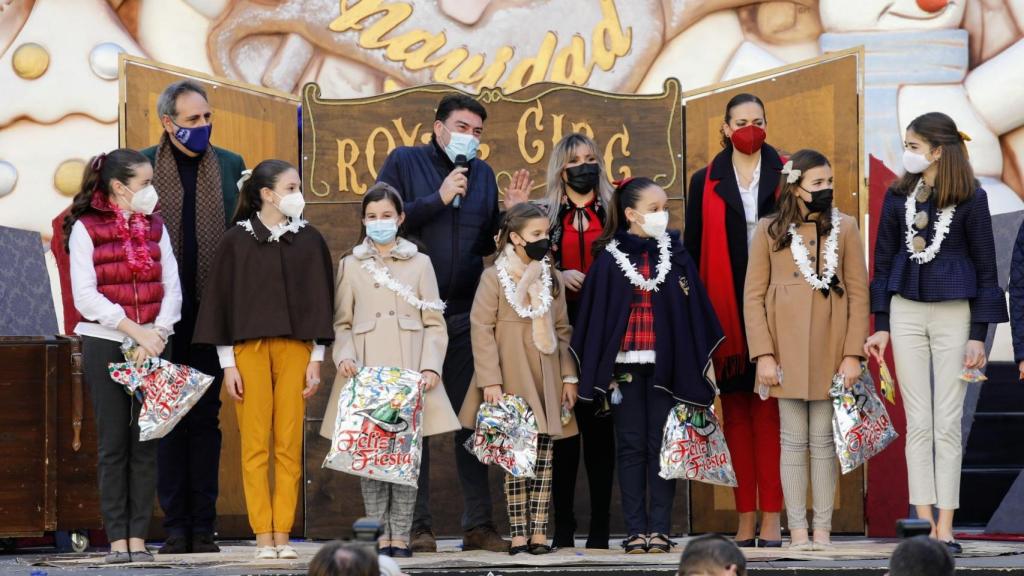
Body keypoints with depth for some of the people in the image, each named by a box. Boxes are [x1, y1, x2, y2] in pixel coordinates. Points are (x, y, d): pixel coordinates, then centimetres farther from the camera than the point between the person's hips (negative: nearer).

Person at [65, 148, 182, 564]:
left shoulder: (155, 227, 11)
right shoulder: (86, 229, -2)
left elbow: (172, 288, 5)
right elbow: (85, 296, -10)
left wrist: (156, 335, -10)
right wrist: (136, 331, -15)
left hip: (152, 346, 3)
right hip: (105, 345, -3)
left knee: (146, 443, 2)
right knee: (113, 444, -1)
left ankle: (139, 537, 5)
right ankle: (117, 539, 2)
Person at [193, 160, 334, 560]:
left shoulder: (309, 241, 7)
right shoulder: (236, 241, 2)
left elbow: (319, 300, 10)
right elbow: (221, 302, 3)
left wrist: (316, 359, 5)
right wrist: (227, 364, -2)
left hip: (295, 350, 2)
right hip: (248, 350, -1)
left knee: (289, 446, -1)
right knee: (255, 447, -3)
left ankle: (282, 537, 3)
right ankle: (263, 537, 1)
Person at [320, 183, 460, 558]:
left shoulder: (419, 263, 11)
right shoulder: (350, 266, 13)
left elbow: (434, 323, 7)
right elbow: (342, 323, 11)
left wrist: (431, 365, -6)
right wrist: (345, 356, -8)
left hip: (408, 371, -1)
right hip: (366, 372, 1)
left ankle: (401, 536, 0)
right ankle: (380, 535, 2)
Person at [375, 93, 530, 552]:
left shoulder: (482, 173, 14)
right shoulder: (404, 162, 1)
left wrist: (508, 214, 1)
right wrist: (438, 199, -13)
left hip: (466, 313, 4)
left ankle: (478, 523, 9)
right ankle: (417, 525, 5)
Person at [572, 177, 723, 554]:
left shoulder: (676, 254, 6)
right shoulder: (610, 259, 1)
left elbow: (695, 309, 7)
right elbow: (596, 314, 2)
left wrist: (703, 364, 4)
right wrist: (601, 371, -3)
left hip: (667, 365, 1)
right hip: (626, 364, -1)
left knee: (662, 446, 2)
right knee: (631, 447, 3)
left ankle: (660, 529, 4)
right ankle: (636, 530, 6)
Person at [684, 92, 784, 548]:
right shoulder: (705, 183, 9)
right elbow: (693, 251, 9)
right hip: (727, 310, 1)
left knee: (770, 408, -4)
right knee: (736, 409, 2)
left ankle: (771, 517, -3)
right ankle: (745, 517, 4)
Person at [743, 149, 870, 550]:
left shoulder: (845, 228, 6)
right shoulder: (769, 231, 4)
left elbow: (859, 292, 3)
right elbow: (753, 296, 2)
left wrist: (853, 353, -4)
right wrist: (763, 355, -7)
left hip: (830, 346, 0)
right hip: (787, 347, 0)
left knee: (824, 438, 3)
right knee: (794, 439, 1)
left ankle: (823, 528, 7)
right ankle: (797, 529, 4)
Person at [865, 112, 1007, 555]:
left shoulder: (971, 198, -4)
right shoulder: (898, 196, 4)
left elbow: (985, 268, -2)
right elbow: (883, 260, 9)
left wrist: (978, 334, -6)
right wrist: (881, 326, 6)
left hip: (954, 312, -3)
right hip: (907, 311, 3)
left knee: (948, 422, -1)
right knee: (918, 422, 2)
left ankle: (945, 528, 1)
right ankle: (924, 524, 3)